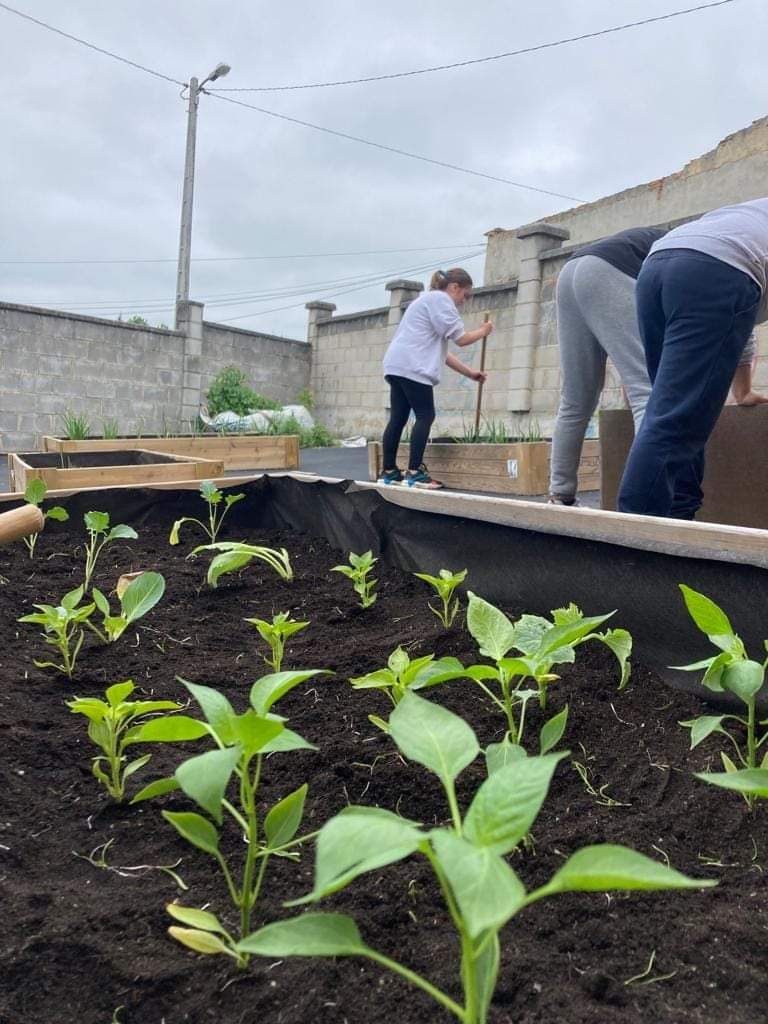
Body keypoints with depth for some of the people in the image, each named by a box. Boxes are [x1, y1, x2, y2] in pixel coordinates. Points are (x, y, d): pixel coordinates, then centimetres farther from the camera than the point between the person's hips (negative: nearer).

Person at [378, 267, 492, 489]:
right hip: (412, 367, -10)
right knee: (425, 416, -8)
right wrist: (483, 331, 14)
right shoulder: (441, 299, -2)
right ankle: (414, 472, -11)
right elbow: (461, 339, -6)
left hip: (397, 366, 10)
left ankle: (389, 472, 7)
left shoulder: (429, 300, 31)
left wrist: (469, 372, 26)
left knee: (398, 418, 7)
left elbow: (440, 350, 29)